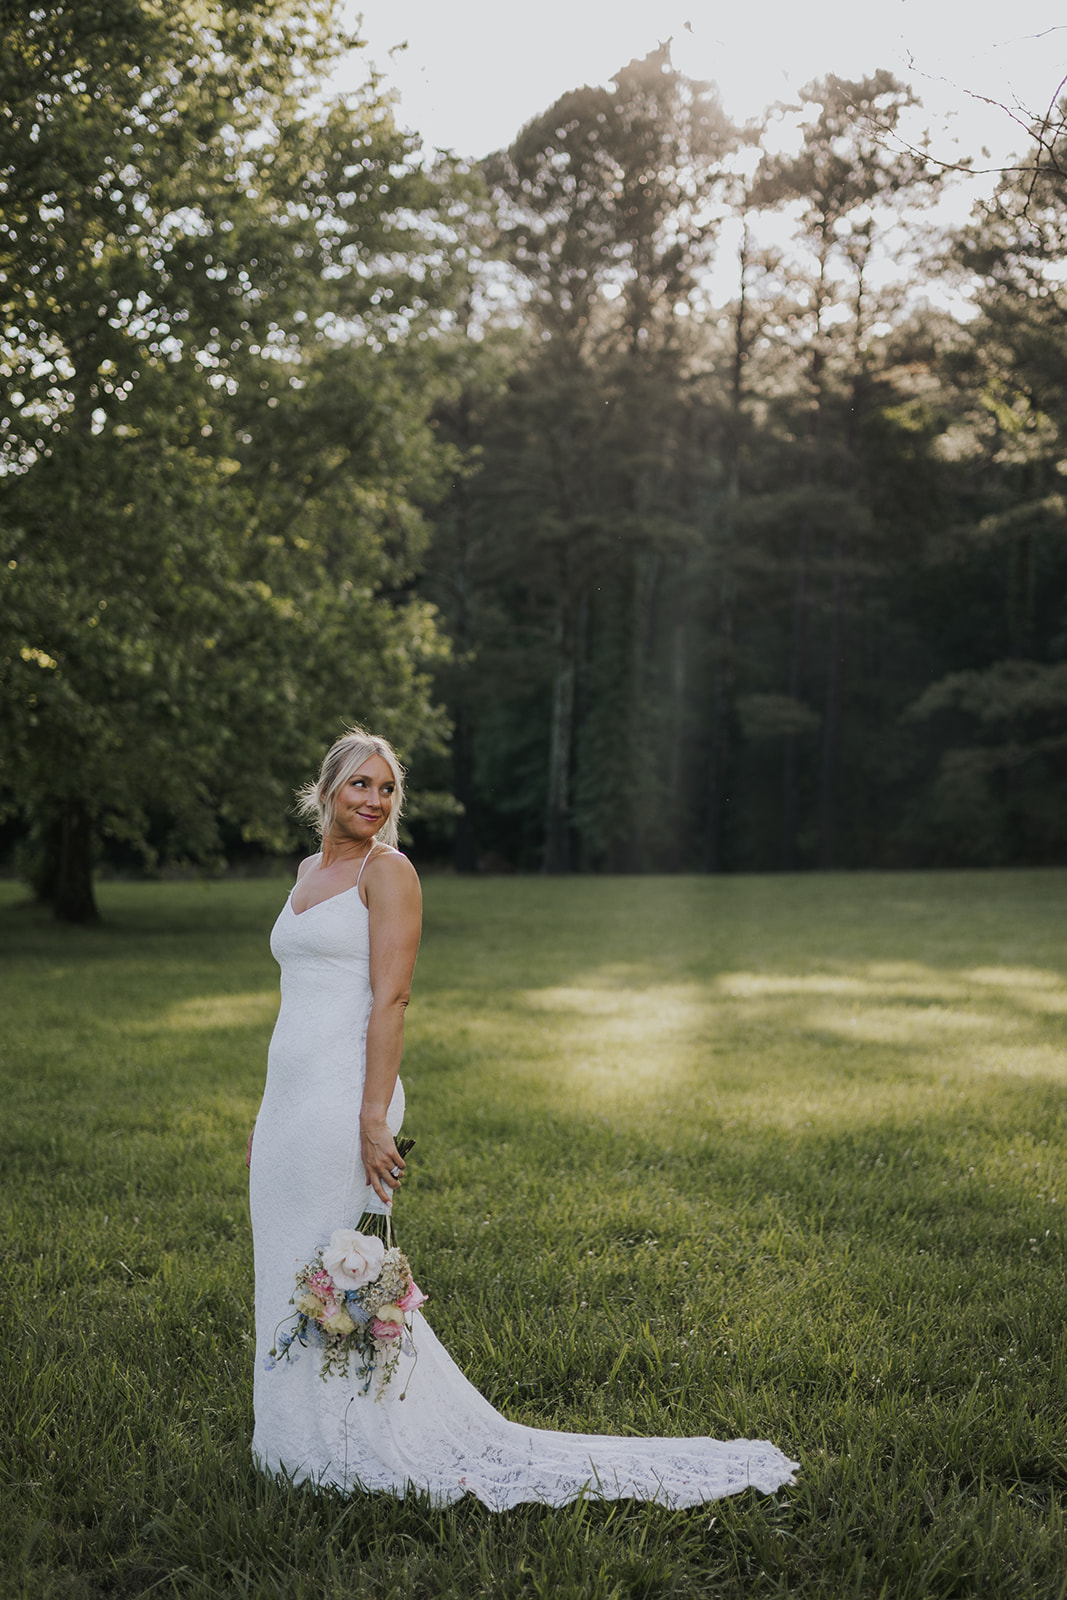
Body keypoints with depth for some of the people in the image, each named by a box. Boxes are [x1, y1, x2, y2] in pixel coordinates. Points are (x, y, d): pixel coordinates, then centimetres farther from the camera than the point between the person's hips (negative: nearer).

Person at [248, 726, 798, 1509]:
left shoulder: (387, 870, -7)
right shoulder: (308, 871, 17)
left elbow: (390, 999, -15)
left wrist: (374, 1116, -21)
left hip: (344, 1094, -8)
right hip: (289, 1098, 8)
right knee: (289, 1273, 12)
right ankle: (312, 1441, 24)